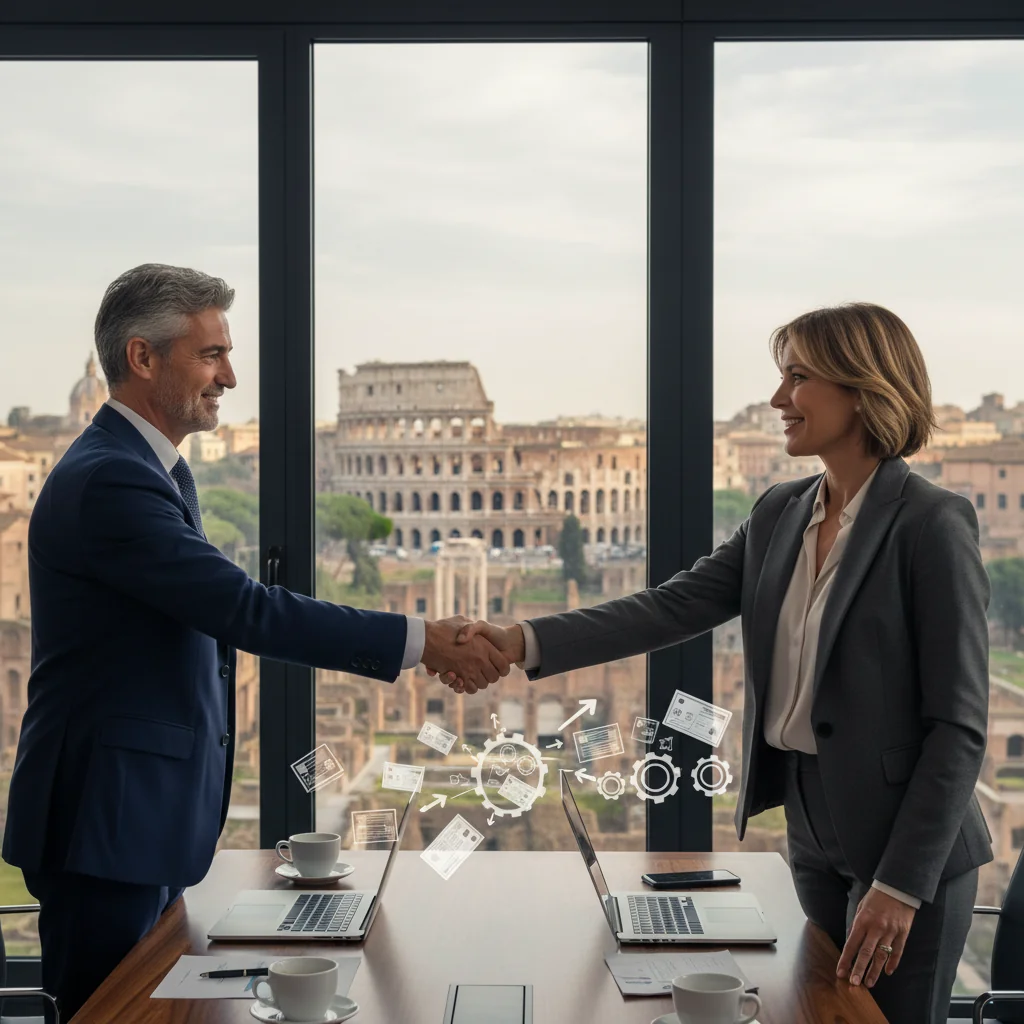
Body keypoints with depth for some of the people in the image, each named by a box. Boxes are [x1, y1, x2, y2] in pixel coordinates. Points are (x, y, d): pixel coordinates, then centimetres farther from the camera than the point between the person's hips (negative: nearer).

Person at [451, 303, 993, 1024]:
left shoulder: (932, 524, -15)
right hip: (812, 829, 6)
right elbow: (674, 607, -3)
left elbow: (959, 724, -16)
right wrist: (526, 643, -15)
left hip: (907, 839, -6)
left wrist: (901, 884, -18)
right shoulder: (780, 514, 5)